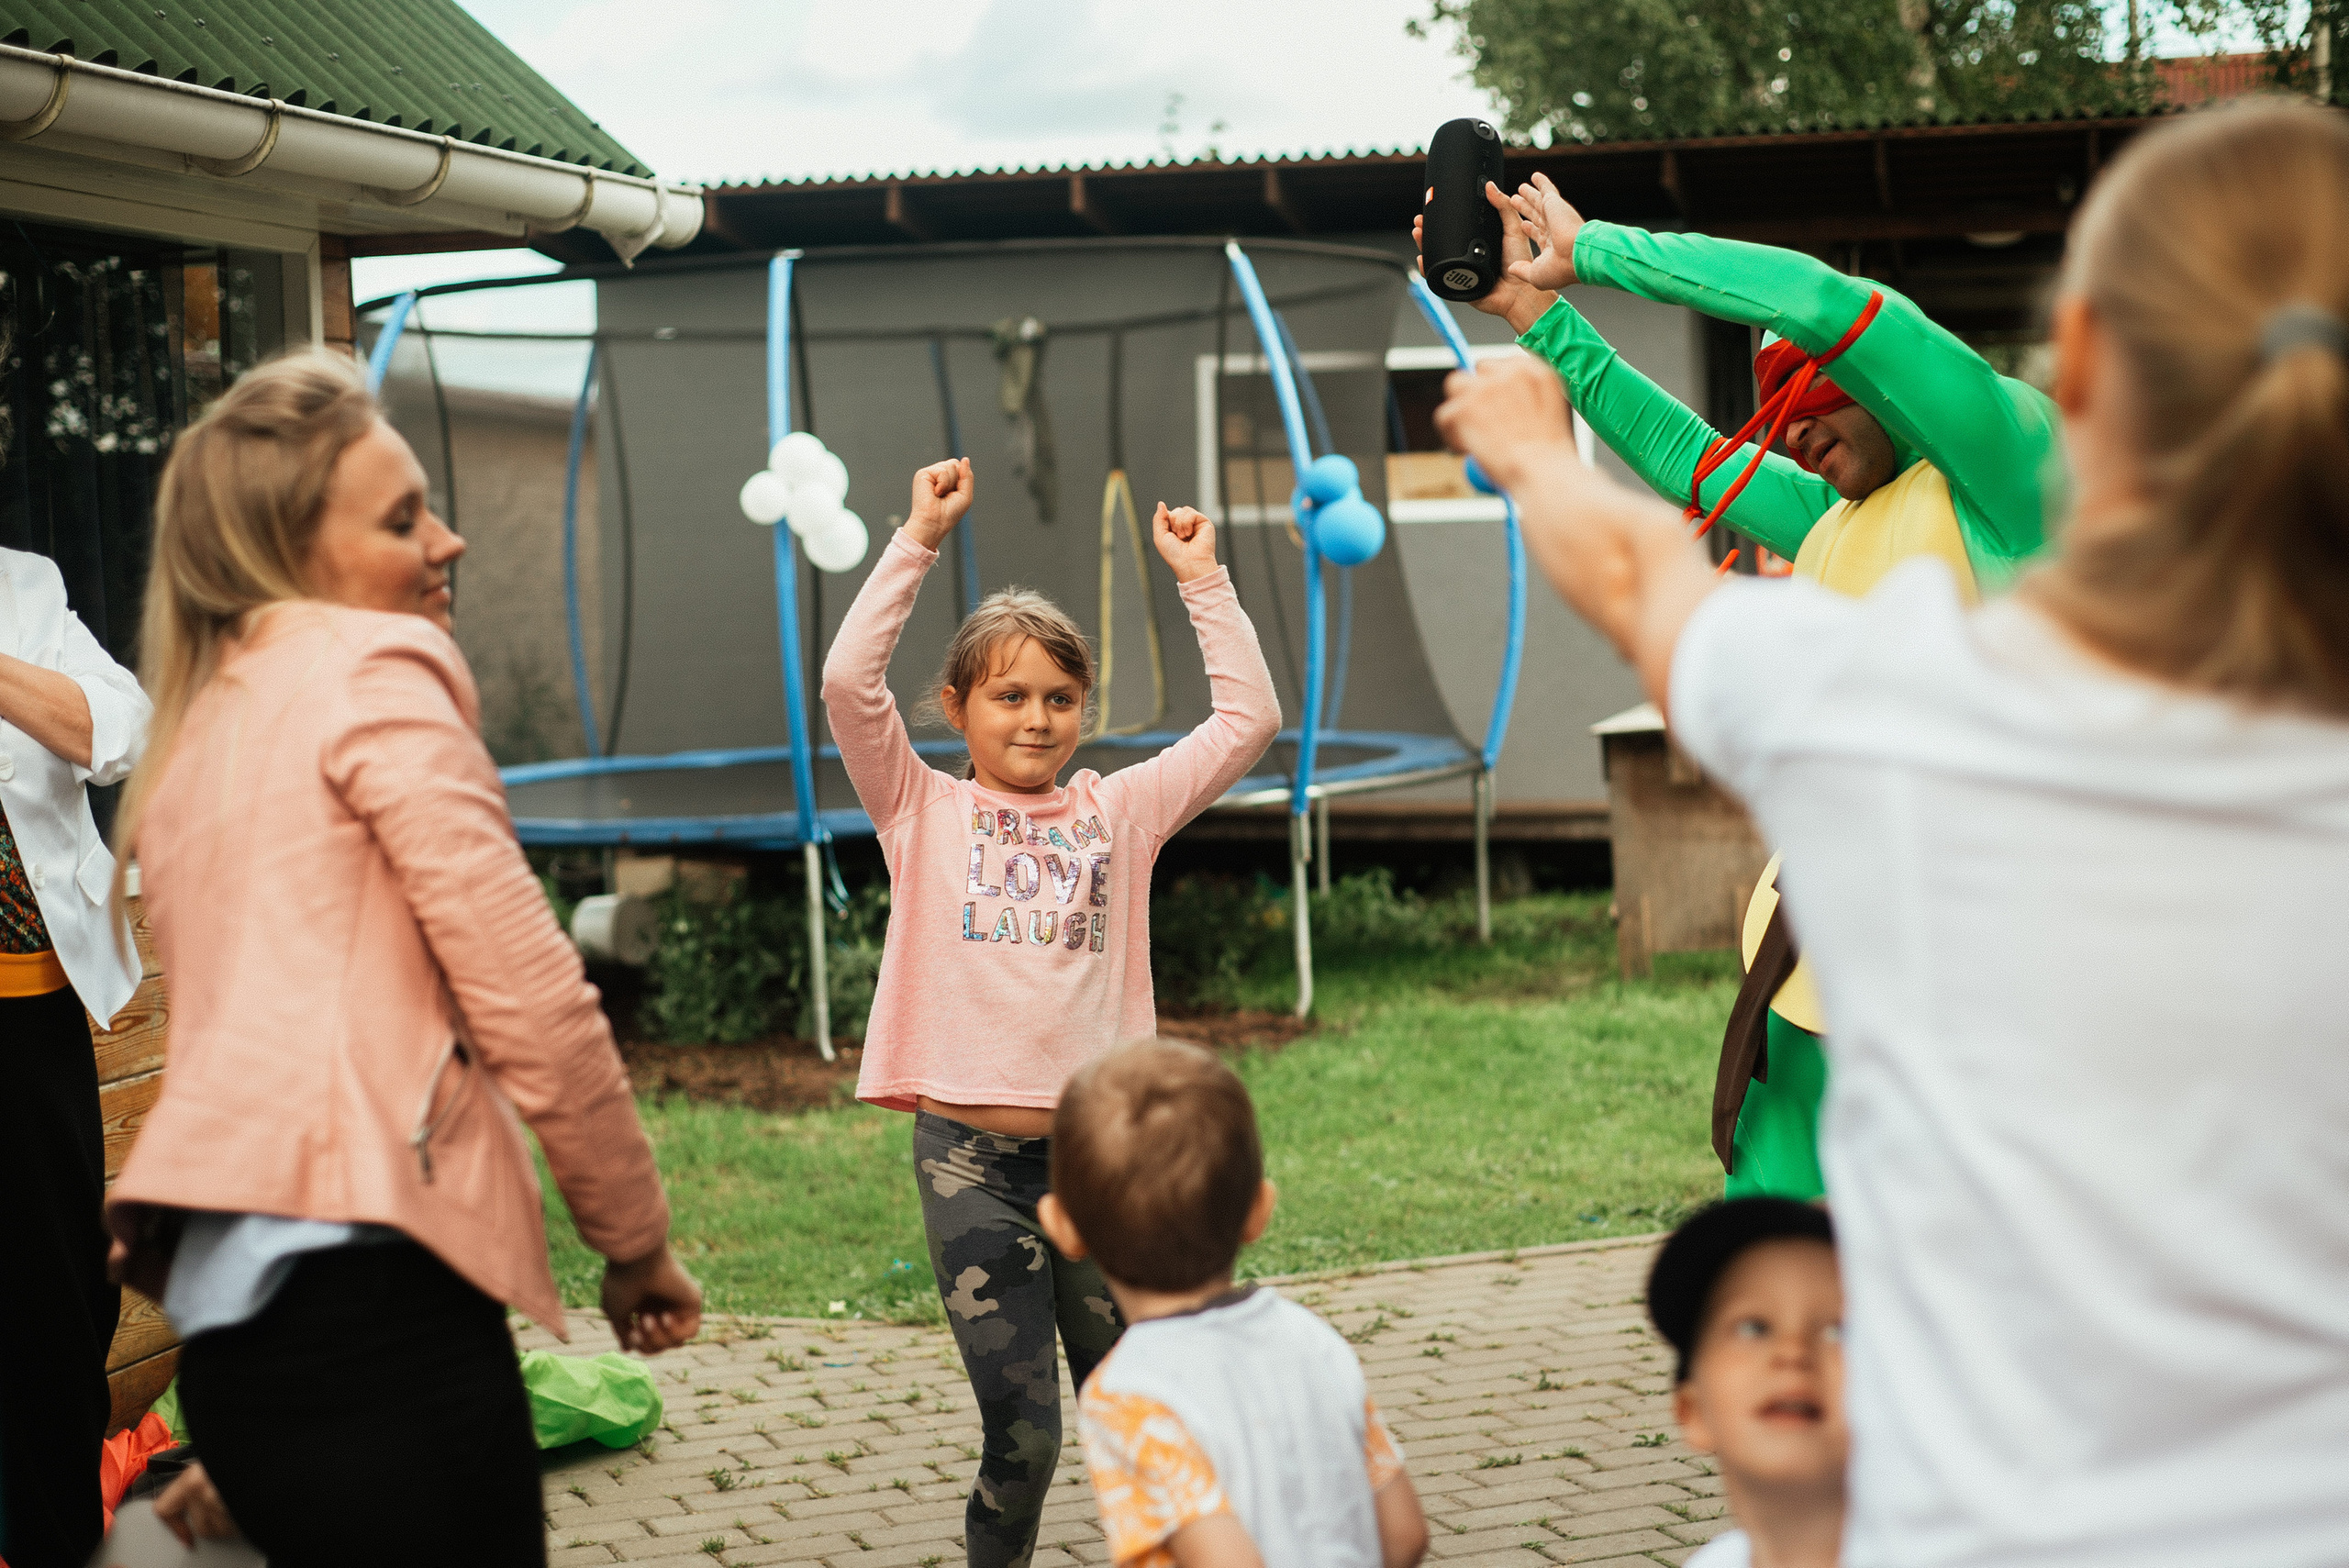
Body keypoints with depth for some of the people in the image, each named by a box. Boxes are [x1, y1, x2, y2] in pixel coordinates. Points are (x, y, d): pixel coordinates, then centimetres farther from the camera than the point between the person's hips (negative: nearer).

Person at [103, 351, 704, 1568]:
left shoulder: (193, 731, 23)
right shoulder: (374, 669, -2)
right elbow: (525, 991, -9)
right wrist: (637, 1240, 2)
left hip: (221, 1304, 9)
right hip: (360, 1271, -9)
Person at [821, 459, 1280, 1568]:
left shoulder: (1117, 813, 10)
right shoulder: (924, 811, 5)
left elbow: (1249, 718, 7)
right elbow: (849, 680, -9)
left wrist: (1201, 578, 7)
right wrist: (920, 541, -8)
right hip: (971, 1154, -2)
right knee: (1019, 1434, -2)